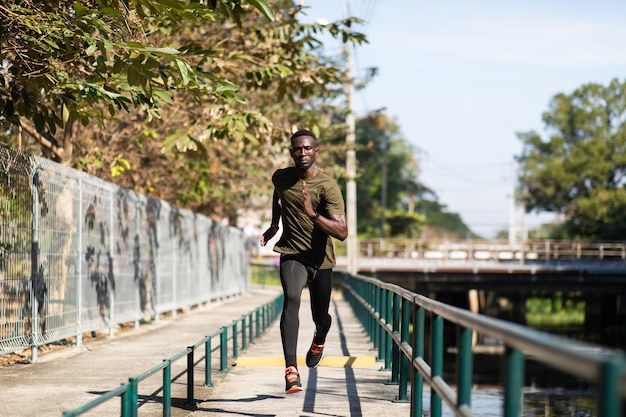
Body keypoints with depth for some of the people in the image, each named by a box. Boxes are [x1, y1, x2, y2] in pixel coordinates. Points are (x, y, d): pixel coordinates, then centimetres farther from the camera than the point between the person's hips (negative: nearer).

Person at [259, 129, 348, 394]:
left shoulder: (327, 186, -17)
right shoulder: (281, 177, -3)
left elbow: (342, 233, -25)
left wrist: (313, 214, -37)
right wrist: (274, 225, 20)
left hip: (321, 258, -1)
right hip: (292, 253, 1)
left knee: (320, 317, 11)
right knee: (291, 298, -28)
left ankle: (319, 340, 53)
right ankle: (291, 370, -36)